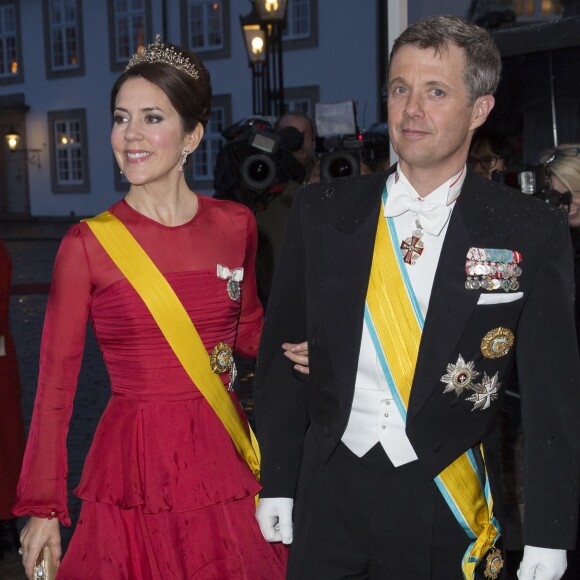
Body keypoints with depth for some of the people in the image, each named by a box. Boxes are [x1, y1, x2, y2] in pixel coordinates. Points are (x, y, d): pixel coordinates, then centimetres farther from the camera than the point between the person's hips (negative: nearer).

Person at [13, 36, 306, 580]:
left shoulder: (235, 225, 2)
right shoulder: (88, 244, -7)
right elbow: (55, 382, -3)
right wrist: (42, 507, -2)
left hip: (227, 455, 3)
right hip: (136, 462, -3)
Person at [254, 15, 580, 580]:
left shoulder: (533, 232, -7)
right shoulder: (321, 210, -1)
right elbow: (281, 350, 4)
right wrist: (277, 483, 3)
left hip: (450, 507, -1)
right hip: (329, 492, 2)